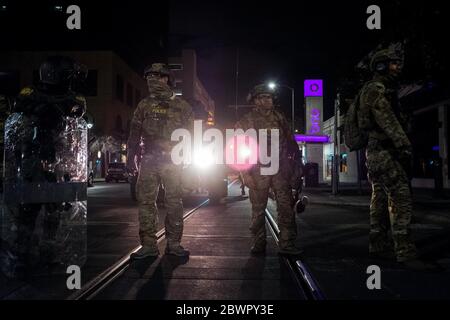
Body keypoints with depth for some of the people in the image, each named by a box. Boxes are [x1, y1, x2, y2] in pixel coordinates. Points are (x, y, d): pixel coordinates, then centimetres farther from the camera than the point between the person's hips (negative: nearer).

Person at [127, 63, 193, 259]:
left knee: (174, 202, 2)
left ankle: (174, 243, 13)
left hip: (172, 160, -1)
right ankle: (148, 245, 7)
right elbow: (134, 133, 10)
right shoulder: (144, 105, 12)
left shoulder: (181, 106, 7)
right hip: (148, 161, 2)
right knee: (146, 201, -1)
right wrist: (130, 157, 3)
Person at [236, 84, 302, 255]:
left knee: (286, 206, -3)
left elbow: (290, 141, 17)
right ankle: (258, 244, 15)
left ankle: (287, 244, 3)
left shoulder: (279, 117, 12)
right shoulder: (245, 122, 3)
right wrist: (246, 174, -8)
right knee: (258, 209, 4)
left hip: (280, 169, 2)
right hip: (258, 172, -2)